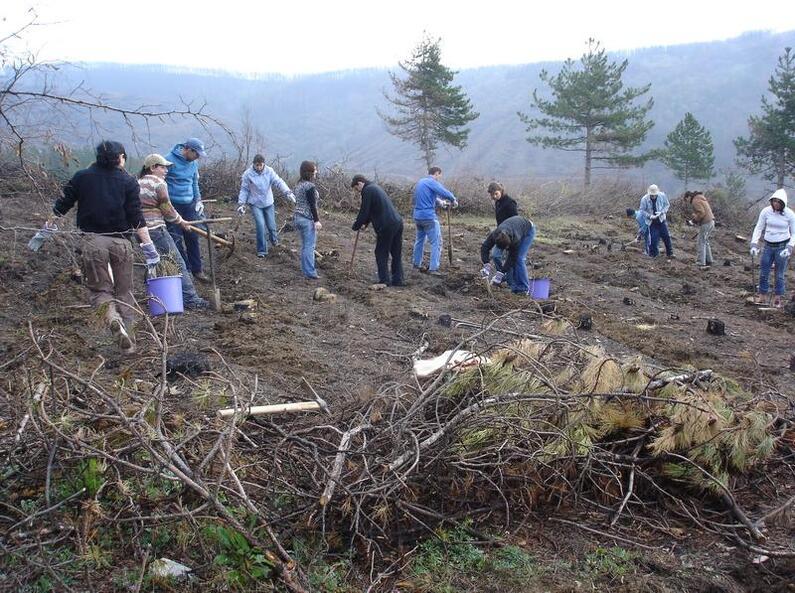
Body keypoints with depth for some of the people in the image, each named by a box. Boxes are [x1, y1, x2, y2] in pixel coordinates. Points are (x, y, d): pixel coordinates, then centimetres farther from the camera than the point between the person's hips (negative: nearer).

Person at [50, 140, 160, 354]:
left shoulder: (82, 177, 5)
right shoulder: (128, 181, 1)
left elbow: (60, 207, 7)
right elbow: (136, 218, -5)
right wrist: (148, 246, -3)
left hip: (92, 240, 0)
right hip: (121, 242, 0)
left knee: (99, 288, 10)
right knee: (124, 292, 10)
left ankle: (111, 314, -23)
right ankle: (128, 344, 10)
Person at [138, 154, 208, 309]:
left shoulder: (138, 183, 17)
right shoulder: (159, 183, -7)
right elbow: (167, 208, -7)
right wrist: (181, 222, 7)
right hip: (156, 229, -8)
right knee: (178, 264, -4)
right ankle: (190, 298, -5)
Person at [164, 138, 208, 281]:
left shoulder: (193, 163, 7)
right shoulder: (169, 160, -13)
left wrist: (198, 200, 8)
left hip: (189, 205, 6)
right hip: (172, 206, -6)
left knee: (193, 238, 8)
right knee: (176, 240, -2)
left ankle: (196, 270, 16)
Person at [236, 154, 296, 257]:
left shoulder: (269, 171, -8)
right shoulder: (247, 174, -11)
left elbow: (279, 182, -17)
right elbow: (244, 190, -2)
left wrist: (288, 192, -32)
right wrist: (241, 203, -6)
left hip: (268, 203, 2)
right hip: (255, 204, -2)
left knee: (271, 226, 8)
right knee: (260, 225, -15)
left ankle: (274, 238, 45)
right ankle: (261, 250, -1)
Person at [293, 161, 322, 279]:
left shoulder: (298, 185, 11)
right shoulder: (310, 186, -17)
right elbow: (312, 205, -19)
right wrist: (317, 220, -17)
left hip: (298, 217, 9)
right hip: (308, 219, -9)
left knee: (305, 245, 17)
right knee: (310, 246, -4)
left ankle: (305, 269, 24)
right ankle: (310, 272, -2)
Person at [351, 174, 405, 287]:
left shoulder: (367, 190, -7)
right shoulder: (375, 188, 23)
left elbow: (364, 212, -8)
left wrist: (356, 225, 5)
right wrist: (365, 222, 22)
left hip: (386, 227, -9)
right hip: (398, 223, 9)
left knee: (381, 254, 2)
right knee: (397, 254, 12)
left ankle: (384, 280, 2)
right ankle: (398, 280, 15)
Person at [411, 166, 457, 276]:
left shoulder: (420, 182, 15)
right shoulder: (432, 182, -12)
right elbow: (445, 192, -22)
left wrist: (439, 202, 14)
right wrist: (454, 200, -5)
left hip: (417, 216, 9)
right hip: (429, 216, -9)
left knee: (419, 240, 21)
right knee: (436, 242, -5)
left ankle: (416, 264, 28)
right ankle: (433, 268, -9)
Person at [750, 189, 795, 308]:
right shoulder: (766, 211, -7)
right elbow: (758, 228, -2)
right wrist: (754, 244, -13)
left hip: (782, 246, -2)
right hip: (768, 246, 3)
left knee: (780, 274, 5)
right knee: (763, 272, 7)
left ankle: (778, 298, 18)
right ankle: (762, 296, 22)